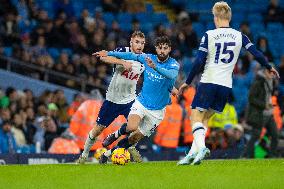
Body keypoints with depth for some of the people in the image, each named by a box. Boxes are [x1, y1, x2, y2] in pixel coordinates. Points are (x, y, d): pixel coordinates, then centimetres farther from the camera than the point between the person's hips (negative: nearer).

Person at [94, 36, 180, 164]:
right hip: (141, 102, 1)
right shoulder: (148, 58, -2)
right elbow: (131, 56, 14)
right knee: (132, 127, -27)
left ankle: (109, 153, 23)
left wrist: (155, 67, -52)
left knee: (135, 138, 3)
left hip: (157, 110, -1)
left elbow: (172, 75, -35)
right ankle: (116, 134, 6)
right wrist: (109, 53, 13)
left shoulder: (173, 64, -12)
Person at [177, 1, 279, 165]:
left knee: (196, 117, 0)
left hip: (208, 82, -4)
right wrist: (269, 68, 26)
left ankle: (201, 147, -25)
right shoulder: (239, 36, 5)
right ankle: (193, 153, 5)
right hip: (226, 85, 4)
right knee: (205, 119, 14)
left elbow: (199, 62, -6)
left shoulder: (209, 35, -3)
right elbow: (257, 54, 7)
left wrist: (187, 82, 2)